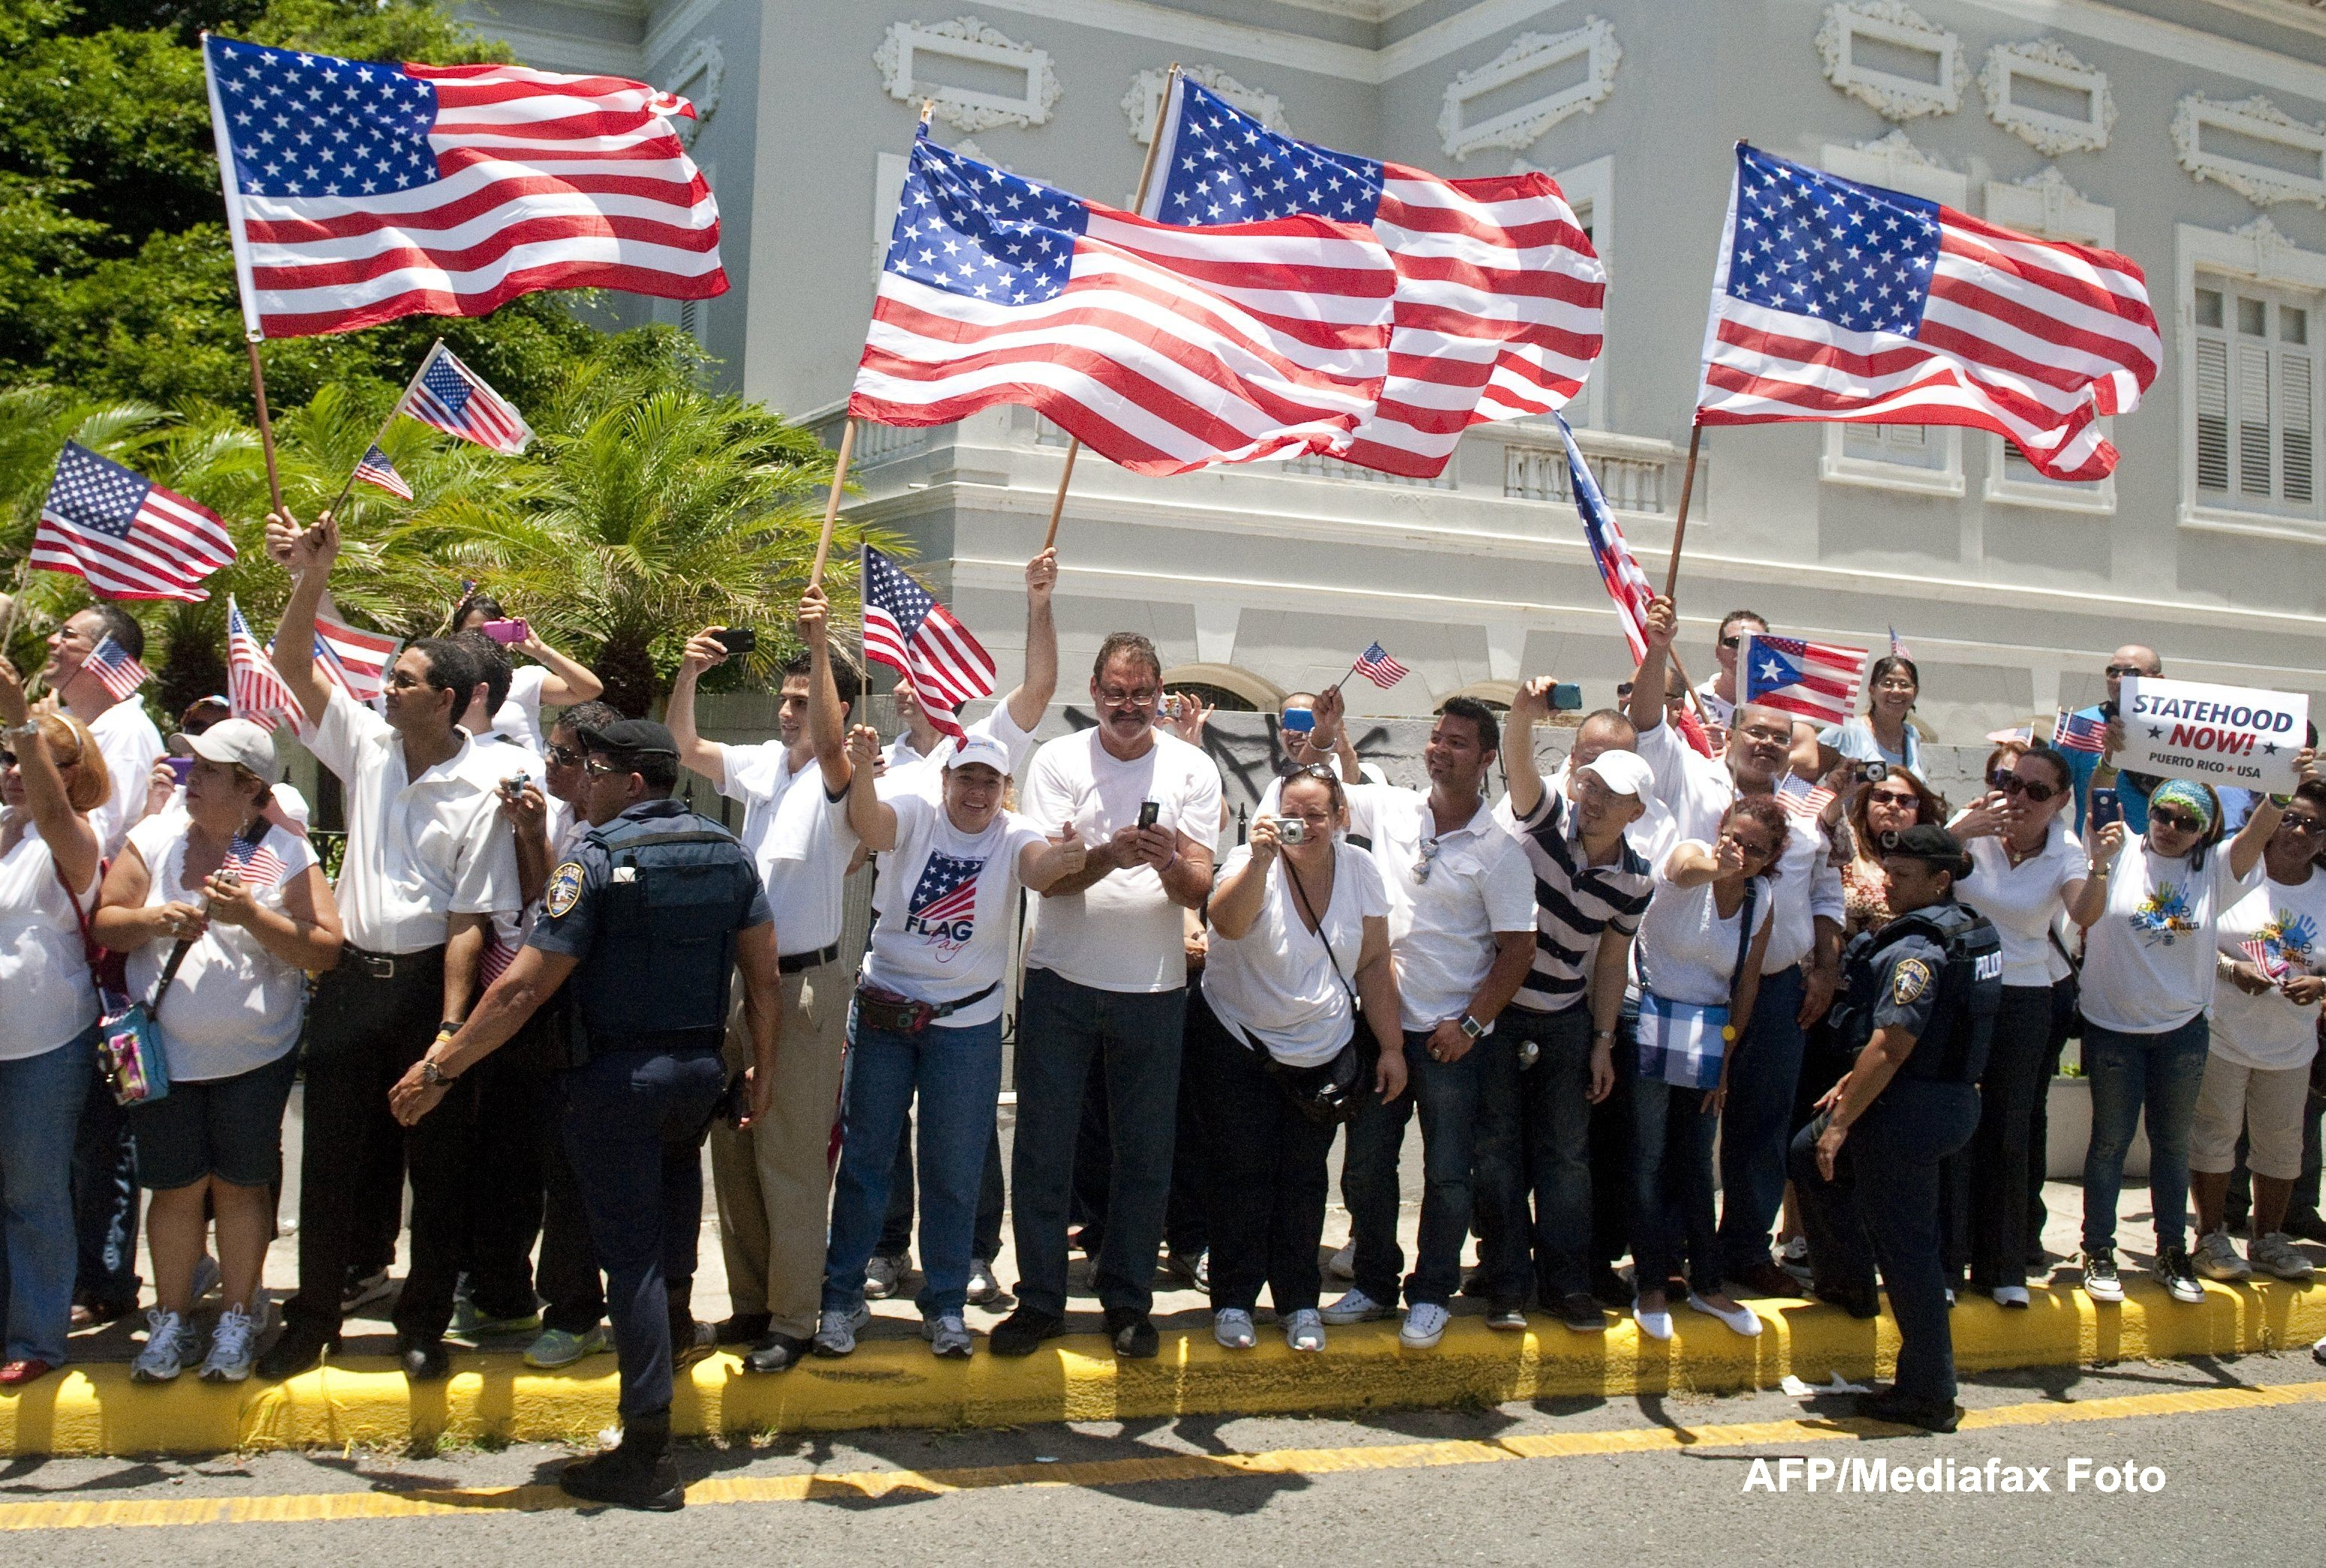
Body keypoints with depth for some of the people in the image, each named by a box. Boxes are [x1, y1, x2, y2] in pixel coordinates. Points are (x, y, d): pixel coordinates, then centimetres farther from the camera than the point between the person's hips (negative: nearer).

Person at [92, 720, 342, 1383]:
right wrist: (151, 920, -17)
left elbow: (326, 950, -10)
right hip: (165, 1055, 2)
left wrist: (253, 916, -21)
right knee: (177, 1187, 5)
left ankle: (237, 1319, 20)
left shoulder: (287, 854, -4)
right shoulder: (153, 839, 3)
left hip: (256, 1057, -1)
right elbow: (104, 924, 2)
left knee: (240, 1185, 6)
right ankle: (171, 1319, 21)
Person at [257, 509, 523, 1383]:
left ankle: (424, 1324, 20)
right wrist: (310, 580, -14)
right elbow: (295, 668, 1)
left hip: (427, 982, -4)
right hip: (350, 979, 4)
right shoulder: (368, 747, 4)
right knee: (330, 1155, 11)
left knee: (437, 1163, 5)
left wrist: (450, 1028, -19)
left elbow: (471, 921, -14)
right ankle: (312, 1319, 24)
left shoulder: (478, 796, -11)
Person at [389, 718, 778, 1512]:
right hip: (702, 1072, 6)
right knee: (677, 1158, 38)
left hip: (617, 1080, -6)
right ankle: (677, 1319, 35)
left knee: (630, 1253, 0)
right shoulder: (728, 852, 4)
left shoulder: (597, 859, -12)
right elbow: (763, 976, 6)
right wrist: (762, 1067, 18)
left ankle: (647, 1457, 4)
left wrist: (439, 1069, -8)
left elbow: (525, 987, -15)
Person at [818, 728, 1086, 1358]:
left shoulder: (1013, 836, -6)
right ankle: (842, 1297, 23)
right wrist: (861, 773, -49)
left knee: (954, 1170, 8)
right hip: (884, 1009, 0)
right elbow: (869, 825, -28)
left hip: (967, 1023, 0)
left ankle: (945, 1305, 24)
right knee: (865, 1154, 9)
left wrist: (1061, 860, -53)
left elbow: (1039, 867, -28)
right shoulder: (916, 817, -6)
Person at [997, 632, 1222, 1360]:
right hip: (1059, 981, -1)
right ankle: (1039, 1300, 16)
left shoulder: (1192, 769, 2)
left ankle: (1127, 1301, 21)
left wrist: (1169, 863, -26)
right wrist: (1110, 854, -28)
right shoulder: (1057, 761, -1)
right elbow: (1046, 875, -9)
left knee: (1145, 1156, 7)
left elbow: (1197, 889, -4)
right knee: (1042, 1148, 3)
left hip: (1152, 988, 1)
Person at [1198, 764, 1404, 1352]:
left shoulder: (1359, 869, -4)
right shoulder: (1253, 861, -14)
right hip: (1238, 1044, -3)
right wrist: (1260, 859, -46)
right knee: (1241, 1171, 0)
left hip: (1323, 1053, 3)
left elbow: (1375, 961, 2)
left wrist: (1391, 1045, 2)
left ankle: (1299, 1303, 18)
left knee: (1304, 1177, 7)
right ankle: (1233, 1301, 12)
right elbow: (1227, 922, -34)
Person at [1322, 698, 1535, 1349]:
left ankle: (1431, 1295, 19)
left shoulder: (1497, 848, -8)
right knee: (1365, 1167, 10)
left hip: (1451, 1036, -3)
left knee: (1447, 1174, 3)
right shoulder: (1389, 808, 2)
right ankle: (1374, 1284, 27)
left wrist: (1470, 1024, -11)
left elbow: (1519, 948, -7)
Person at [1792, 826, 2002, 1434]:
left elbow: (1890, 1047, -25)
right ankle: (1849, 1284, 33)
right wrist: (1854, 1083, 20)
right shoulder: (1972, 931, 10)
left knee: (1905, 1247, 0)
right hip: (1955, 1098, 10)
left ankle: (1929, 1394, 10)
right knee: (1808, 1154, 26)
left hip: (1908, 1110, -10)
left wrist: (1840, 1123, -18)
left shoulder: (1916, 948, -21)